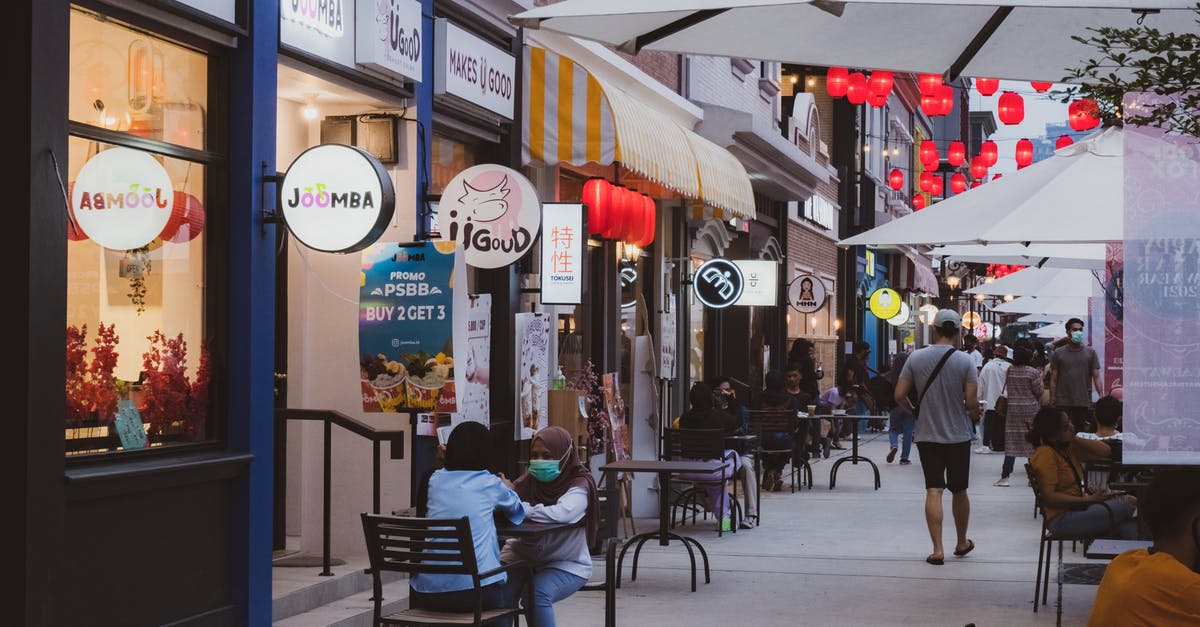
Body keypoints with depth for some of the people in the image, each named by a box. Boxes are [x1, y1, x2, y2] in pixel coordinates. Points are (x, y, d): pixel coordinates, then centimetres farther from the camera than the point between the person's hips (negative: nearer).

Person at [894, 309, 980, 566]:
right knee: (959, 491, 14)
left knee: (933, 491, -2)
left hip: (927, 435, 1)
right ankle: (962, 543, 29)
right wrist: (974, 414, 9)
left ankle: (937, 550, -8)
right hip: (958, 436, 0)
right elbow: (971, 402, -13)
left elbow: (899, 395, -4)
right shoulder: (965, 361, -9)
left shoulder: (916, 358, -4)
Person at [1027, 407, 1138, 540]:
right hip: (1061, 519, -8)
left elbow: (1104, 451, 13)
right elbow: (1049, 497, -19)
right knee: (1127, 504, -19)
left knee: (1128, 527, -19)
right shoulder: (1045, 454, -13)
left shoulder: (1068, 448, 14)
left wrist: (1074, 439, 4)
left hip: (1079, 510, 8)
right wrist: (1088, 499, -19)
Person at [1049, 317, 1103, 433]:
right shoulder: (1058, 353, 6)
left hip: (1084, 404, 0)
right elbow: (1053, 380, 6)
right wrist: (1052, 403, 1)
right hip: (1062, 404, 0)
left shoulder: (1090, 353, 7)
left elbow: (1096, 377, 3)